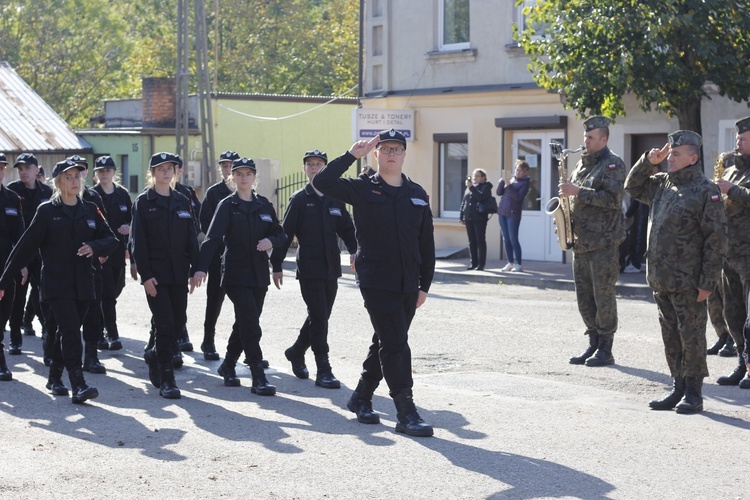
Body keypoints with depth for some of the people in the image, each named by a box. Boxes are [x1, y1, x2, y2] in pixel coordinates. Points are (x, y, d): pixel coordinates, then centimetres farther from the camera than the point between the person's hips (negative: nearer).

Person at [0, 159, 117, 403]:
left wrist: (94, 247, -17)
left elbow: (111, 239, 7)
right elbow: (25, 247, -2)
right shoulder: (46, 211, -3)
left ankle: (55, 377, 29)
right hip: (56, 284, -4)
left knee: (64, 331, 14)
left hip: (83, 284, 4)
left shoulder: (90, 210, 9)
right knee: (71, 330, -17)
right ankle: (78, 385, -22)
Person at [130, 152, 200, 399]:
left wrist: (194, 269, 3)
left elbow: (191, 237, 11)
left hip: (178, 273, 5)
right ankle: (166, 380, -2)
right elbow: (137, 241, -7)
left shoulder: (182, 201, 11)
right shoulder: (143, 202, -3)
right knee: (165, 323, -9)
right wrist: (145, 275, -14)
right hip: (155, 274, -5)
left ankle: (154, 355, 33)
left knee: (179, 321, 7)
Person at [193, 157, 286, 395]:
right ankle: (258, 378, -12)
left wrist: (271, 241, -12)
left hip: (259, 274, 5)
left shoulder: (264, 205, 10)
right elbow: (212, 237, -13)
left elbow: (281, 234, 12)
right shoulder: (227, 205, -3)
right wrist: (202, 267, -26)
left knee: (245, 324, 13)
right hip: (236, 274, -5)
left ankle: (228, 365, 32)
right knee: (251, 325, -12)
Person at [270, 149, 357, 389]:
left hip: (331, 268, 5)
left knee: (320, 316, 13)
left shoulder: (335, 199, 10)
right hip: (309, 268, -5)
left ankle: (296, 352, 35)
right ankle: (323, 371, -6)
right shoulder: (299, 200, -1)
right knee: (319, 317, -9)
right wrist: (276, 265, -3)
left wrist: (353, 250, -6)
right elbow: (285, 233, -2)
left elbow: (346, 228, 13)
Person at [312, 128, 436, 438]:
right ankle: (406, 414, -9)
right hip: (376, 281, -5)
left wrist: (424, 285, 8)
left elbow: (427, 243, 13)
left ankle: (361, 398, 31)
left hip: (407, 284, 5)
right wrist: (352, 156, -16)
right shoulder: (363, 189, 0)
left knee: (386, 343, 14)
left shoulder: (417, 194, 11)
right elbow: (321, 182, -13)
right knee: (396, 345, -10)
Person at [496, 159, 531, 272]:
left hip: (513, 214, -6)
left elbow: (518, 197, -15)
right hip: (502, 212, 6)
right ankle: (510, 263, 12)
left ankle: (519, 264, -1)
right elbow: (499, 193, 10)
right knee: (506, 239, 7)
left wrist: (509, 187, -23)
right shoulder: (511, 179, 14)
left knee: (513, 239, -8)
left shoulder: (525, 183, -3)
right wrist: (501, 183, -7)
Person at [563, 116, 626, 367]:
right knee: (584, 298, 10)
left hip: (603, 243, -8)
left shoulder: (612, 164, -8)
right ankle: (593, 345, 19)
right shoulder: (582, 164, 17)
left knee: (603, 297, -4)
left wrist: (577, 192, -20)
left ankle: (605, 350, 2)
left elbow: (613, 198, -20)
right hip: (580, 242, 8)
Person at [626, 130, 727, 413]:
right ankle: (678, 389, 22)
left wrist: (708, 282, -16)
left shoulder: (706, 191, -10)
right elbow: (633, 188, 29)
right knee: (671, 337, 13)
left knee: (691, 337, 0)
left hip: (688, 282, -7)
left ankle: (693, 395, 7)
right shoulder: (662, 185, 12)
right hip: (660, 280, 7)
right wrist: (648, 161, 11)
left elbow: (716, 239, -12)